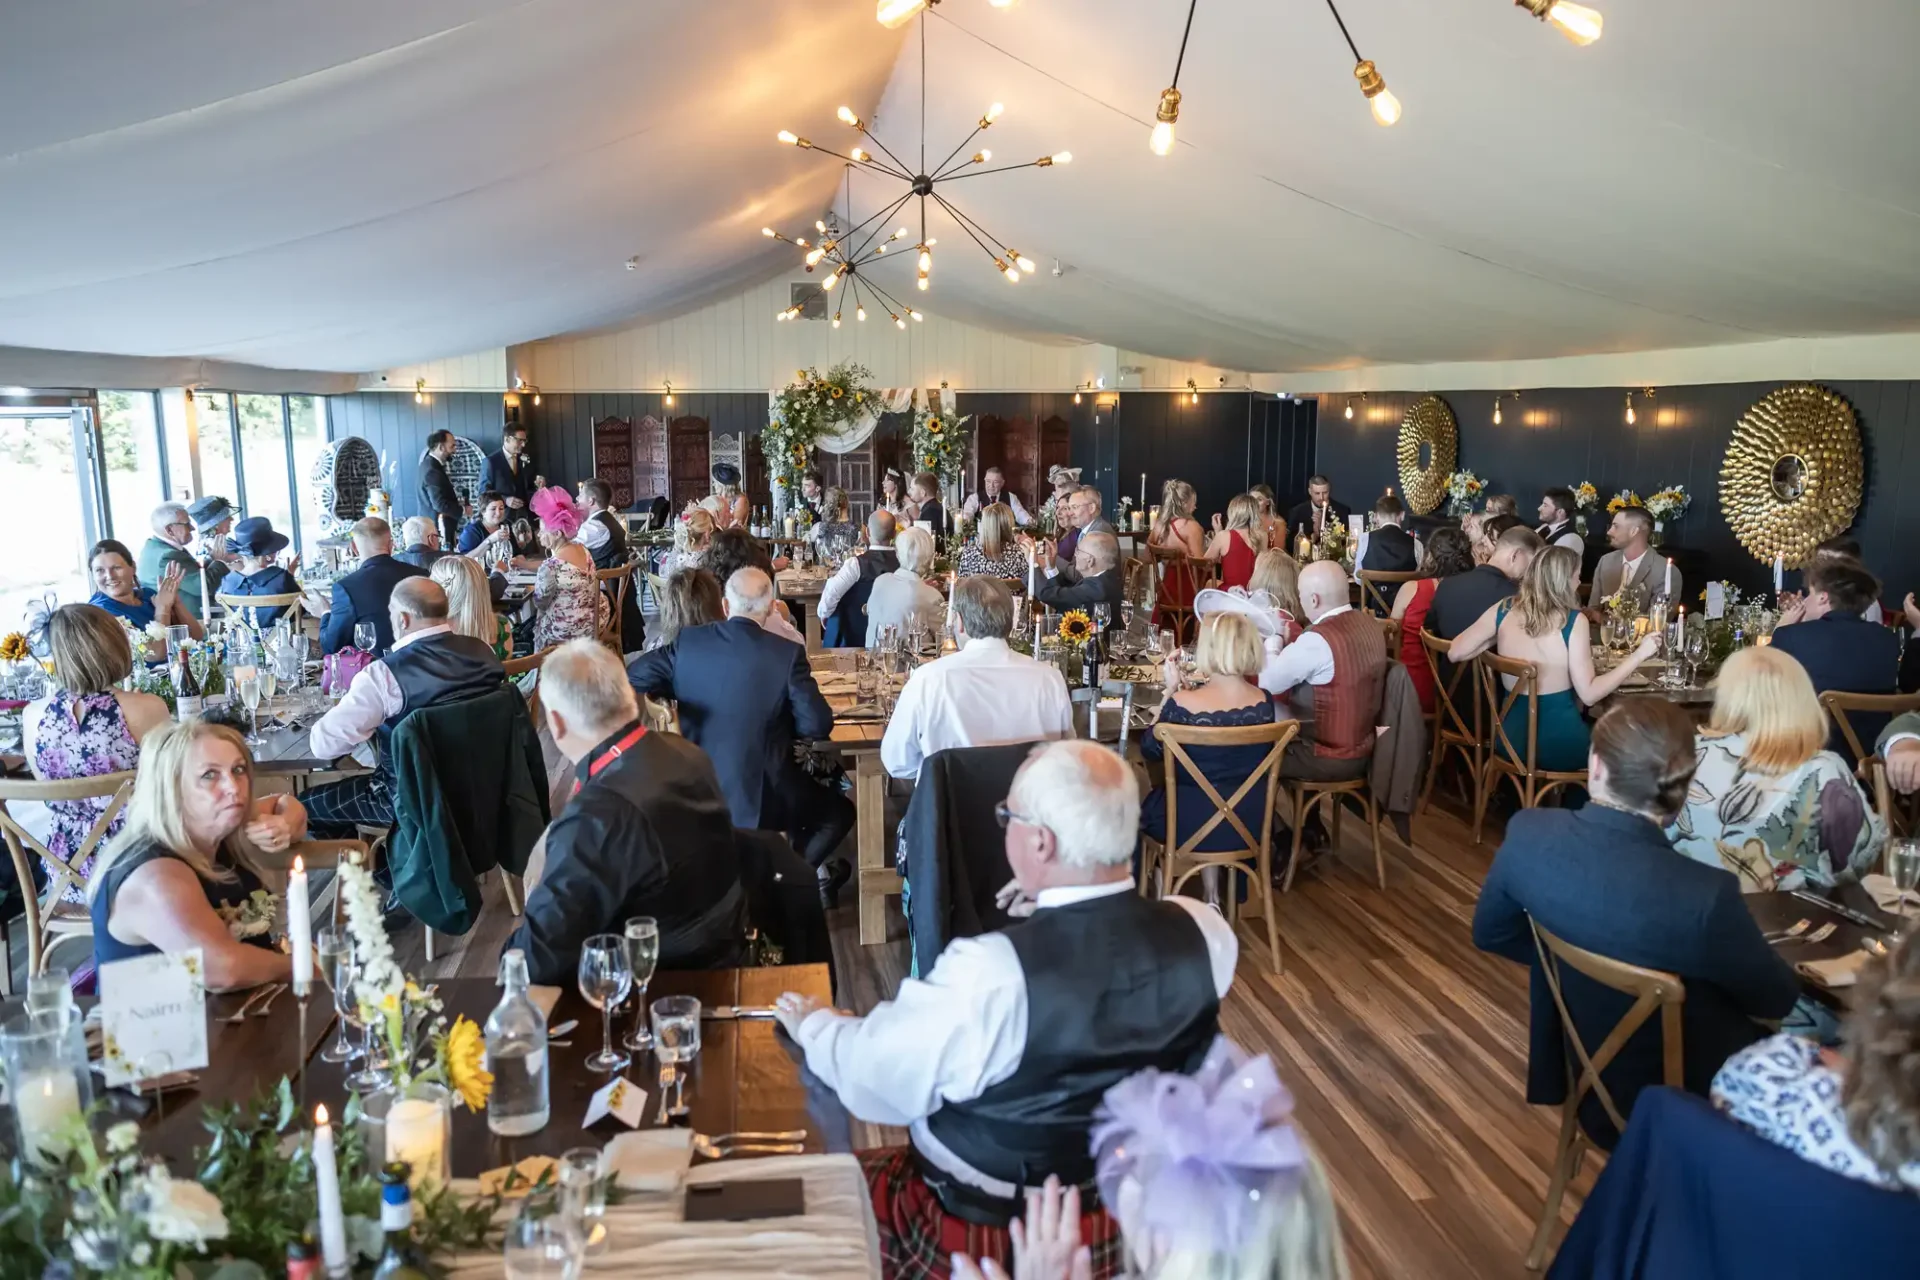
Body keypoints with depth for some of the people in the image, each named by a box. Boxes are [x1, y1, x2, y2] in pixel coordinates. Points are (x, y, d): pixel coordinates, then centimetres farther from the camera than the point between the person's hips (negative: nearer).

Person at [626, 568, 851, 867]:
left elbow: (631, 678, 4)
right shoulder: (787, 652, -15)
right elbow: (817, 726, -13)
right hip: (762, 798, -5)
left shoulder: (687, 641, -6)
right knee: (840, 813, 21)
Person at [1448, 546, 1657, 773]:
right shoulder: (1574, 621, -16)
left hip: (1512, 737, 5)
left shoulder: (1503, 610, -5)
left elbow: (1454, 653, -3)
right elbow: (1589, 694, -15)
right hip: (1558, 743, -5)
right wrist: (1639, 655, -11)